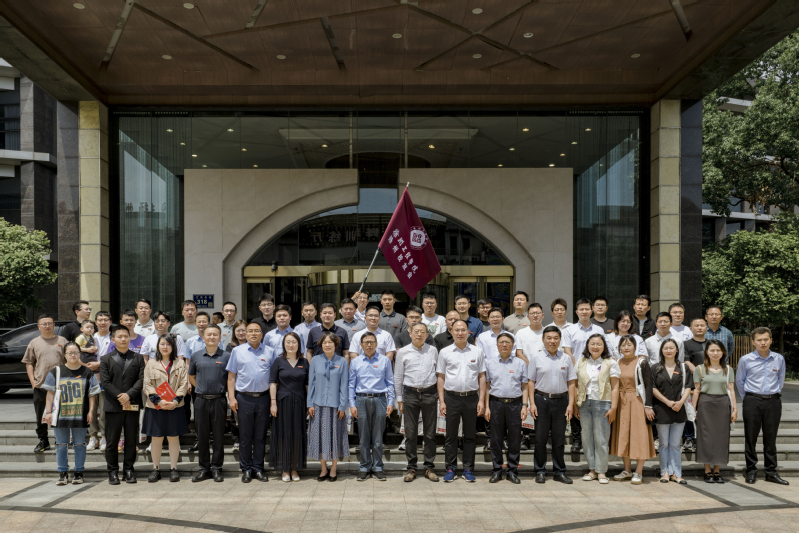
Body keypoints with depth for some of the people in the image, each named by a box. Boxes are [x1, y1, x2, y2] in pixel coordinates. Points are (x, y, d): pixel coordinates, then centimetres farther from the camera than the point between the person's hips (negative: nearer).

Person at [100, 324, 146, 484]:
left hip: (133, 405, 1)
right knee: (112, 440, 2)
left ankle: (129, 469, 14)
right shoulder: (106, 359, 7)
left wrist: (129, 395, -14)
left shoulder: (138, 358, 9)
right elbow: (105, 382, -2)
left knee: (131, 439, 5)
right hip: (113, 405, -1)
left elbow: (141, 380, 0)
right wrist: (119, 397, -12)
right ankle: (113, 471, 12)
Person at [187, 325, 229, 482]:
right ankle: (204, 468, 16)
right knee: (202, 435, 7)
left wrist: (222, 390, 0)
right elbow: (191, 377, 19)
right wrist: (202, 389, 11)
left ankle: (216, 468, 12)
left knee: (218, 435, 2)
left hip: (219, 400, -2)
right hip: (201, 400, 2)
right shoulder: (196, 356, 8)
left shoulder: (226, 357, 2)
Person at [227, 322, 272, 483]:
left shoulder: (269, 352, 8)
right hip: (244, 398, -1)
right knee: (245, 436, 4)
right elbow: (231, 376, 5)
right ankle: (246, 469, 14)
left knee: (260, 436, 7)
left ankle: (258, 468, 17)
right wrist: (232, 397, -4)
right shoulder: (237, 351, 5)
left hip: (263, 398, 1)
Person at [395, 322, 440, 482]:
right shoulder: (403, 352, 5)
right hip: (410, 394, -1)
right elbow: (398, 377, 8)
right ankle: (411, 468, 12)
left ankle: (430, 467, 14)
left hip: (429, 394, 1)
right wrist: (399, 399, 6)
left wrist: (440, 393, 10)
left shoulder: (433, 350, 8)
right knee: (410, 434, 3)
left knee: (430, 433, 6)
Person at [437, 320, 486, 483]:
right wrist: (441, 400, -1)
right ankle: (450, 469, 12)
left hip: (471, 397, 1)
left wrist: (481, 400, 1)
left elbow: (482, 377, 8)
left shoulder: (477, 352, 7)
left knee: (470, 435, 7)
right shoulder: (445, 352, 5)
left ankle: (468, 469, 15)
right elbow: (441, 377, 6)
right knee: (451, 435, 4)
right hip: (451, 397, 0)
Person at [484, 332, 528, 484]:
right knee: (496, 439, 4)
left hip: (515, 404, 0)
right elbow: (487, 386, 9)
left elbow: (524, 387, 9)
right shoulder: (490, 363, 9)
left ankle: (512, 471, 14)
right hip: (496, 403, 0)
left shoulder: (520, 363, 8)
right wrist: (487, 407, 3)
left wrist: (524, 406, -1)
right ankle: (496, 470, 15)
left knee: (515, 440, 2)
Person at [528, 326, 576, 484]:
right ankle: (540, 471, 12)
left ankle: (559, 471, 17)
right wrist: (532, 403, -5)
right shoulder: (537, 359, 4)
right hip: (542, 400, -1)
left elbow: (571, 382, 7)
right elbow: (531, 382, 3)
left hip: (561, 401, 1)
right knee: (540, 437, 3)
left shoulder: (566, 358, 8)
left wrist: (570, 404, 0)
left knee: (559, 438, 7)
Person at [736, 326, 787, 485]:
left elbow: (781, 379, 18)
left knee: (771, 438, 7)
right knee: (750, 437, 3)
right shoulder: (745, 360, -2)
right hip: (752, 402, -1)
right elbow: (739, 381, 10)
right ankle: (751, 471, 12)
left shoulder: (779, 359, 4)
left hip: (773, 402, 1)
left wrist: (775, 394, 15)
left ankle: (771, 472, 16)